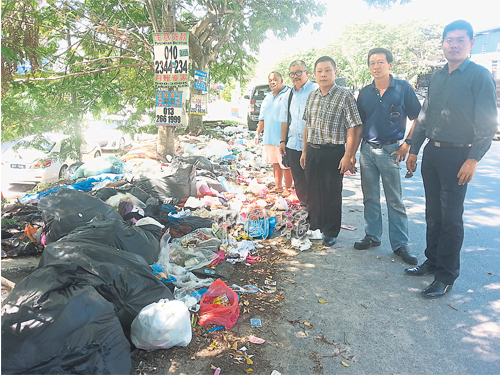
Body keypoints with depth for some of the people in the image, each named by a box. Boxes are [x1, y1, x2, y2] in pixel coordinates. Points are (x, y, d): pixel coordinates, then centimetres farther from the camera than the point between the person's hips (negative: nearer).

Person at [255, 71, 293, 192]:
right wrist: (258, 133, 20)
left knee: (286, 165, -1)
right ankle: (278, 187, 27)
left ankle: (288, 188, 10)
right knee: (275, 163, 15)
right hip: (269, 138, 7)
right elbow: (262, 118, 23)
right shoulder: (267, 97, 17)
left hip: (283, 139, -7)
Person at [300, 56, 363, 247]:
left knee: (332, 193, 4)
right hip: (312, 151, 5)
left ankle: (330, 232, 19)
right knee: (312, 191, 12)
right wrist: (304, 151, 14)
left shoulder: (345, 96, -7)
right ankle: (314, 226, 28)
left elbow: (354, 128, -10)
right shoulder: (312, 96, 11)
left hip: (333, 152, -5)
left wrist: (348, 156, -15)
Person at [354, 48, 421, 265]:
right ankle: (372, 236, 24)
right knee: (370, 198, 11)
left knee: (395, 200, 1)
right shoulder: (365, 92, 9)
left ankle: (400, 245, 10)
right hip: (367, 150, 4)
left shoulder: (403, 88, -1)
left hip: (390, 150, -4)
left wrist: (407, 143, -8)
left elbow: (418, 118, 1)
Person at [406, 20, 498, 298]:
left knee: (451, 218, -2)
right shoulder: (438, 77, 14)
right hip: (432, 153, 6)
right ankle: (432, 262, 27)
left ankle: (446, 276, 8)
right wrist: (414, 150, 13)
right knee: (433, 213, 13)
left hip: (457, 155, -6)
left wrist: (473, 159, -17)